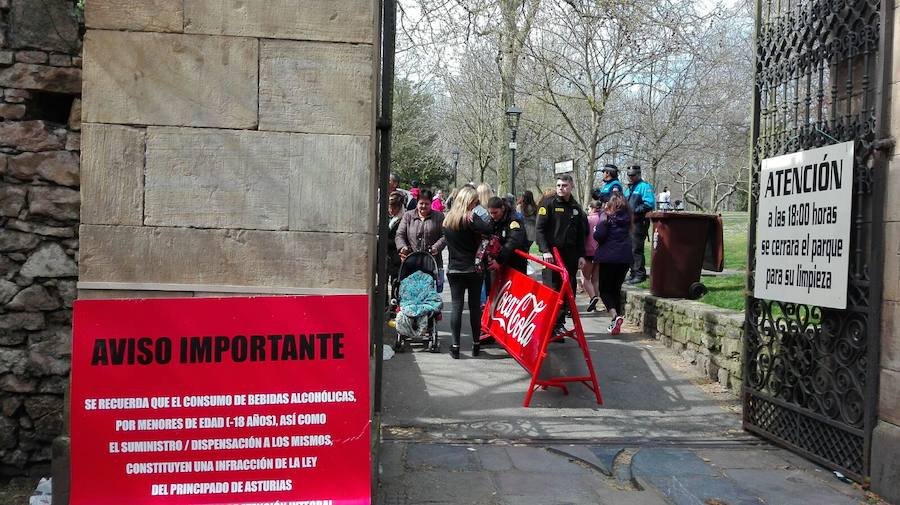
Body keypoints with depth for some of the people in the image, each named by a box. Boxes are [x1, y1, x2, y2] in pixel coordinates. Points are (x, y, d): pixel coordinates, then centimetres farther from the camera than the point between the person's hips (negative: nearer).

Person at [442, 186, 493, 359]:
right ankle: (475, 344, 13)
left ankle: (455, 345, -2)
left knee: (456, 306, 3)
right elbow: (487, 229, -28)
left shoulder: (448, 219, 8)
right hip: (473, 269, -4)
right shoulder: (470, 218, -11)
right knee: (475, 306, 7)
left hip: (454, 270, 4)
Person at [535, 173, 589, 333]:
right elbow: (539, 229, -7)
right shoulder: (549, 204, -1)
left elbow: (581, 234, 18)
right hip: (553, 253, -5)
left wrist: (581, 255, 11)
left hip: (571, 254, 5)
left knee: (569, 290, 6)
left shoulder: (576, 207, 14)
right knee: (554, 288, -5)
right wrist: (545, 250, -17)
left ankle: (560, 322, 16)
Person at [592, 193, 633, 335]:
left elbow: (599, 235, -15)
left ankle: (615, 315, -20)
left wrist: (595, 230, 5)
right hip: (625, 257, 5)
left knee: (604, 289, 3)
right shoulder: (627, 217, 11)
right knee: (616, 289, 15)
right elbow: (628, 235, 15)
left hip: (608, 256, -5)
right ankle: (615, 322, 16)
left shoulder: (606, 216, -6)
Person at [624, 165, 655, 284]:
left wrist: (634, 211, -20)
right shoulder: (628, 188, 22)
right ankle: (633, 273, 20)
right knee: (629, 249, 12)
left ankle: (640, 274, -5)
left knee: (636, 249, -10)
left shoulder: (644, 186, -6)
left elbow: (649, 204, -17)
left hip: (639, 222, -9)